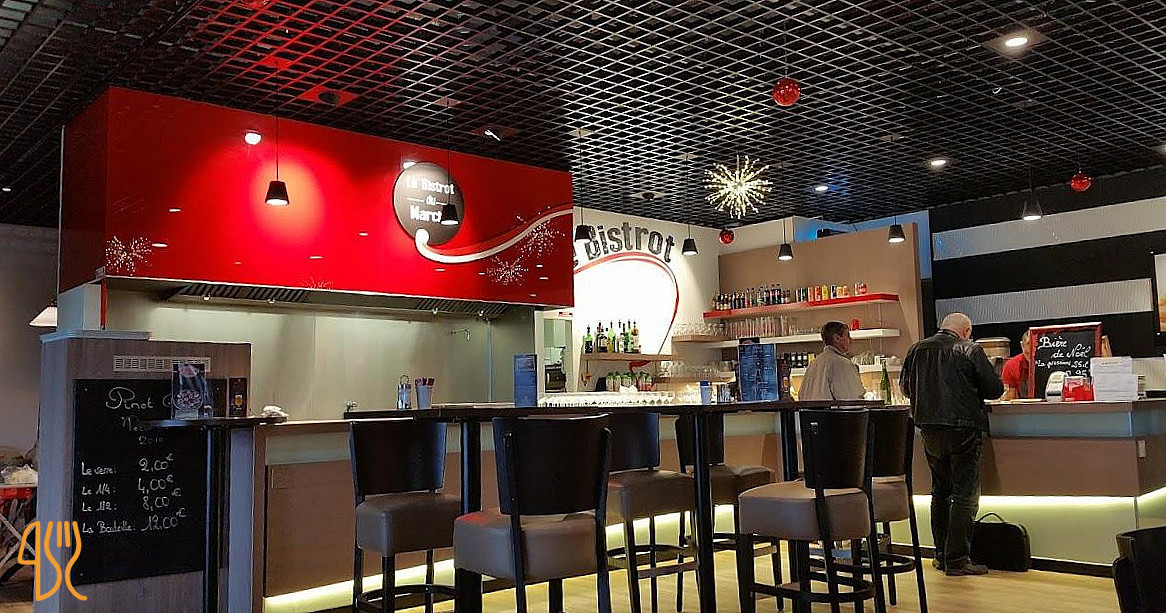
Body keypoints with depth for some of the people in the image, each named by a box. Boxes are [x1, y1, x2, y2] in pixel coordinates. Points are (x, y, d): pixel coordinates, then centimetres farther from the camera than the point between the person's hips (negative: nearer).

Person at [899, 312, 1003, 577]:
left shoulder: (917, 350, 4)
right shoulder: (970, 350, -7)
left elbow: (905, 388, 14)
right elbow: (995, 389, -5)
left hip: (930, 429, 5)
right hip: (964, 427, -5)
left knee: (940, 491, 17)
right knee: (965, 495, 1)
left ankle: (941, 555, 22)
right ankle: (957, 559, 2)